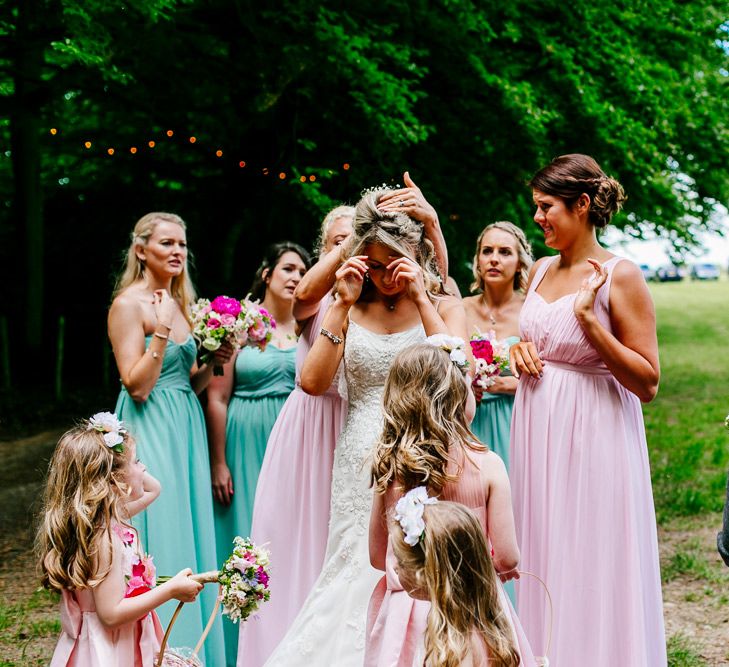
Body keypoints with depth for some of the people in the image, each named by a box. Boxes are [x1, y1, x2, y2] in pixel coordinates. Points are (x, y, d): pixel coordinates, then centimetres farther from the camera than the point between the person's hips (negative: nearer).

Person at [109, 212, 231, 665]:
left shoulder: (180, 303, 13)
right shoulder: (129, 304, -10)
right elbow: (137, 387, -17)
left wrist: (215, 363, -1)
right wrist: (161, 332, -23)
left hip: (186, 428, 8)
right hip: (151, 431, -8)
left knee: (191, 536, 10)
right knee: (160, 545, -5)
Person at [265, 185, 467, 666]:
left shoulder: (443, 306, 7)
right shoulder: (349, 310, 10)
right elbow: (313, 381, -3)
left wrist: (420, 297, -12)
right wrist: (344, 305, -6)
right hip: (362, 461, 2)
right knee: (358, 569, -1)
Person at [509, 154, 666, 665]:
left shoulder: (621, 276, -12)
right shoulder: (541, 271, 8)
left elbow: (648, 383, -15)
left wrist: (589, 318, -23)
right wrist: (521, 352, 1)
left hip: (593, 436, -7)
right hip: (538, 433, 7)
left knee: (590, 575, 1)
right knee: (542, 562, 13)